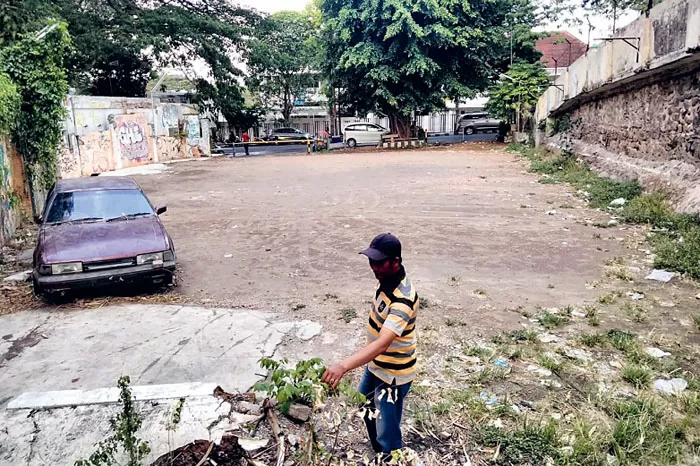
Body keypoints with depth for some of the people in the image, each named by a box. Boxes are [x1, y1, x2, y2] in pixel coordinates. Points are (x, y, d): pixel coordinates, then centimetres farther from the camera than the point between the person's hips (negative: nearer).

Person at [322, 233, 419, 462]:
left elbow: (382, 344, -44)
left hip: (393, 375, -10)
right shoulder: (385, 279, -5)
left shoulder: (403, 299, -34)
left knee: (387, 434, 2)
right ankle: (379, 453, 55)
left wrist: (343, 366, -54)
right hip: (376, 365, 10)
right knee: (367, 409, 30)